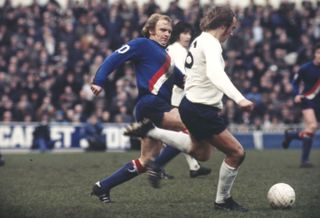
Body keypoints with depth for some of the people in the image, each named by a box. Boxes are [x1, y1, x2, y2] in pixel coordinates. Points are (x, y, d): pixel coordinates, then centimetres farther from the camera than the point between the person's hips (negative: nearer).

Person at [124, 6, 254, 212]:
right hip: (202, 110, -10)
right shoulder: (211, 44, -20)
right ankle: (223, 200, 15)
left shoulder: (200, 40, 11)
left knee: (202, 152, 30)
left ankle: (150, 131, 26)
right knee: (236, 153, -2)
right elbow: (215, 73, -40)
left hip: (192, 105, 10)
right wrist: (239, 98, -51)